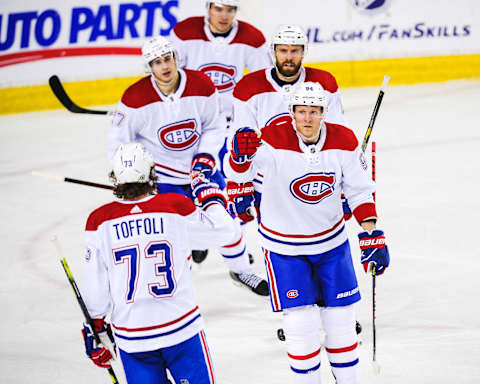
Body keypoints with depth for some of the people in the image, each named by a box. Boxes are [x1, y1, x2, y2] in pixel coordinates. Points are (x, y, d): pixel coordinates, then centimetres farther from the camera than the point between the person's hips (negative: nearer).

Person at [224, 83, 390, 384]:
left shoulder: (344, 141, -10)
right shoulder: (273, 141, -21)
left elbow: (360, 190, 0)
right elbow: (237, 172, -36)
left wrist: (372, 236, -4)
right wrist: (241, 156, -59)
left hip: (332, 240, 3)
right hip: (284, 244, -3)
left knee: (340, 316, 10)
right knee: (301, 323, -6)